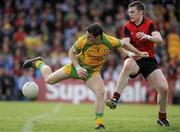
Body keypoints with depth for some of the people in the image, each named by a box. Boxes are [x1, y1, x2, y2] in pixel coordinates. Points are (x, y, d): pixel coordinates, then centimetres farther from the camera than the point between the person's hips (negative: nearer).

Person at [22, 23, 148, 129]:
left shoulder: (110, 41, -26)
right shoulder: (83, 40, -29)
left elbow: (124, 44, -3)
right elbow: (72, 52, -11)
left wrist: (139, 53, 4)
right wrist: (78, 68, -23)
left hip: (93, 71, 0)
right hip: (78, 65, 0)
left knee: (101, 92, -25)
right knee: (49, 79, 4)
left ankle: (99, 123, -13)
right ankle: (38, 63, 37)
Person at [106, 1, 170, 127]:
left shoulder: (150, 24, -3)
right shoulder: (127, 27, 0)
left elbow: (159, 39, -19)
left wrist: (147, 37, -40)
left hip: (149, 60, 1)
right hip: (134, 59, -1)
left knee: (164, 88, -11)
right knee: (127, 66, -39)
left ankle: (162, 117, 14)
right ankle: (115, 99, -46)